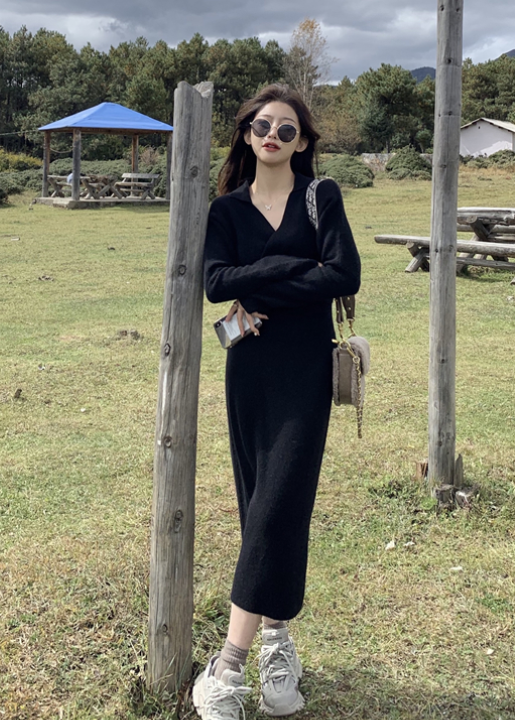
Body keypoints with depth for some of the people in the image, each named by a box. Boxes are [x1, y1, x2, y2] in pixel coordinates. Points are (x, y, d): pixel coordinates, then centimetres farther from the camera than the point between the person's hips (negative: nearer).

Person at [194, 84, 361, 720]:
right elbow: (216, 282, -9)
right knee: (259, 506, 8)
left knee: (278, 507, -9)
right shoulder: (227, 208, 8)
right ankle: (276, 639, 22)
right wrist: (297, 267, -15)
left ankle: (228, 666, -5)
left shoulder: (321, 197, 1)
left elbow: (345, 276, -13)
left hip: (305, 373, -3)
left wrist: (259, 294, -12)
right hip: (249, 372, 3)